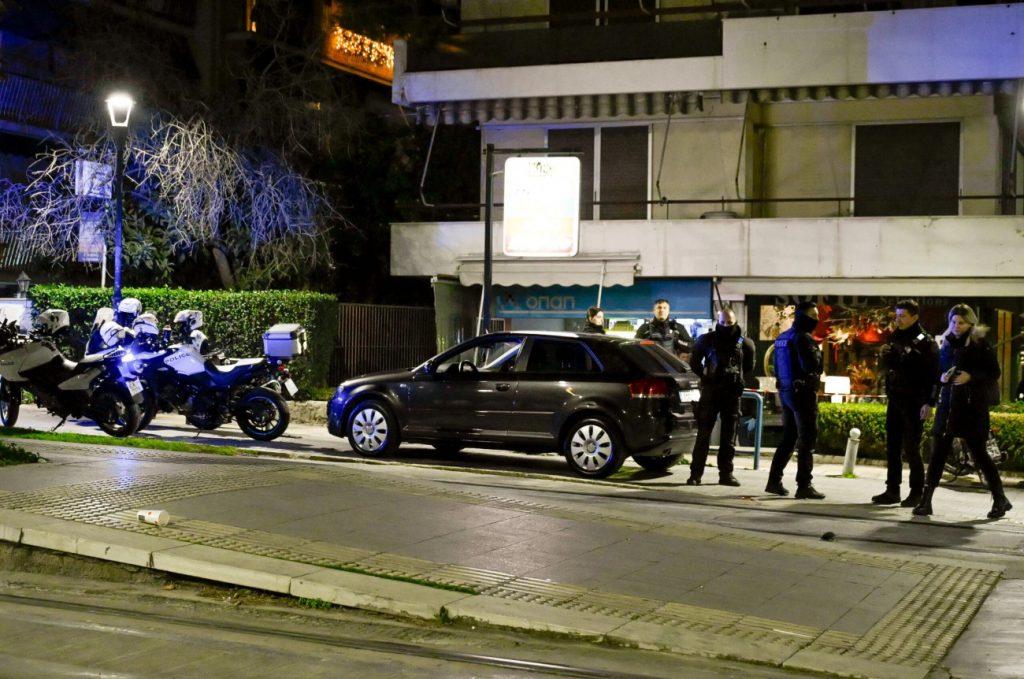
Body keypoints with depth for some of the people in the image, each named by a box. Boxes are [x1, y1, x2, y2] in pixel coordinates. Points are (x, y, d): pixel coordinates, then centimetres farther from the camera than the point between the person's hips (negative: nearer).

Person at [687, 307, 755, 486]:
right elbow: (694, 362, 13)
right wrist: (705, 377, 7)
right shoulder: (706, 340, 1)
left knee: (729, 436, 6)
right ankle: (695, 473, -1)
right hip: (710, 392, -1)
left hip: (732, 393, 1)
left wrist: (736, 378, 10)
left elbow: (749, 367, 17)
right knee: (703, 434, -2)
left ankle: (726, 473, 12)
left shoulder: (744, 343, 3)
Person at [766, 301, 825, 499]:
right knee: (806, 441, -4)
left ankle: (774, 481, 15)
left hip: (785, 391, 9)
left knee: (788, 438, 15)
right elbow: (813, 365, -22)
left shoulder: (782, 338, 13)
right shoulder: (804, 338, -15)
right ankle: (804, 486, -5)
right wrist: (817, 351, -4)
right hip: (803, 393, -9)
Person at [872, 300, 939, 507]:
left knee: (911, 448, -5)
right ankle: (892, 490, 12)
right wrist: (886, 356, 4)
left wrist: (929, 402, -17)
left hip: (914, 402, -7)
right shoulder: (895, 338, 14)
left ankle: (916, 492, 2)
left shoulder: (926, 342, -6)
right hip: (894, 399, 7)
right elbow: (886, 366, 24)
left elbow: (933, 373, -12)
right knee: (892, 447, 6)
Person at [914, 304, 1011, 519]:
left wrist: (971, 376, -17)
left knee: (978, 452, 1)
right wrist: (942, 378, -2)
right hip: (948, 403, 5)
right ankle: (926, 500, 1)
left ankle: (1000, 499, 16)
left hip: (972, 406, -4)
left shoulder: (980, 345, -2)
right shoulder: (946, 344, 12)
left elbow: (994, 373, -3)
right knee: (938, 451, 0)